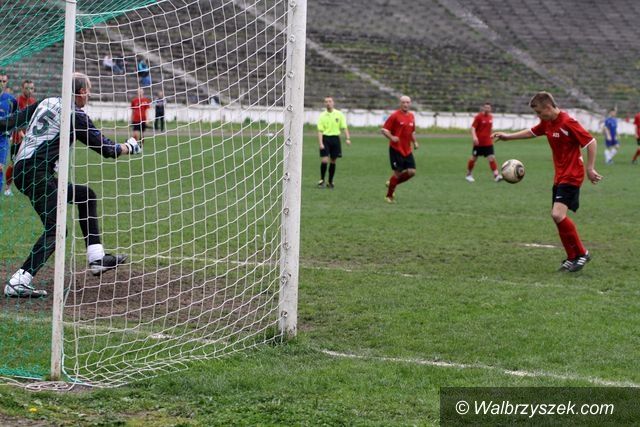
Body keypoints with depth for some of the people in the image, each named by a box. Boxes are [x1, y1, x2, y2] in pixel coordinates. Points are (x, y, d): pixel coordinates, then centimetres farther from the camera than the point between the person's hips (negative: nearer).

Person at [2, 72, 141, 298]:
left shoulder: (46, 102, 16)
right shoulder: (75, 115, -5)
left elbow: (13, 120, 16)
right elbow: (105, 148, 1)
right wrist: (130, 147, 18)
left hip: (22, 168, 9)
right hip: (36, 173, -9)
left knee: (86, 196, 18)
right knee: (55, 230, -11)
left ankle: (96, 258, 17)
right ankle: (18, 282, -21)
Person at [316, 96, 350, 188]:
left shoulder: (339, 114, 4)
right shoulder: (322, 116, 1)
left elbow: (344, 127, 4)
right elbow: (320, 131, -3)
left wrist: (348, 138, -9)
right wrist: (320, 143, -13)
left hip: (335, 138, 2)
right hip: (325, 138, -2)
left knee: (333, 161, 6)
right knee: (324, 160, -11)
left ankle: (330, 182, 16)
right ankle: (322, 180, 5)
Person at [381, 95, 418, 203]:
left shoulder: (411, 116, 10)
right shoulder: (395, 116, -8)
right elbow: (384, 129, -8)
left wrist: (414, 142, 9)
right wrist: (391, 137, -25)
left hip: (407, 150, 6)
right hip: (396, 149, -6)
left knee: (411, 172, -3)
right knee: (398, 172, -7)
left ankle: (391, 183, 20)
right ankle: (389, 196, 11)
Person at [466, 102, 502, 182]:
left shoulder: (491, 117, 9)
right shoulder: (478, 116, -8)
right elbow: (473, 127, -14)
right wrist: (474, 137, -28)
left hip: (488, 143, 4)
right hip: (478, 143, -4)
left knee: (492, 158, -9)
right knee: (474, 158, 7)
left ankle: (496, 175, -15)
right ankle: (469, 175, 24)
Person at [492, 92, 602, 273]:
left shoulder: (568, 123, -19)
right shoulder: (547, 123, 8)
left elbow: (591, 142, -17)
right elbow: (532, 132, 27)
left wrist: (590, 168, -19)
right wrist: (507, 136, 23)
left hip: (571, 176, -9)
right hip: (559, 176, 9)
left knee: (558, 215, -20)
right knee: (558, 217, 7)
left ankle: (581, 253, -8)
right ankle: (572, 258, 15)